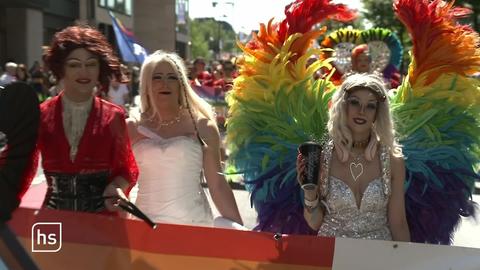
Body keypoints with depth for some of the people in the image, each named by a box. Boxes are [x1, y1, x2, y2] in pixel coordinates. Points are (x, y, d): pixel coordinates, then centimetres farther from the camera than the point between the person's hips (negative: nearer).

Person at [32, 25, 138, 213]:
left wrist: (115, 189, -17)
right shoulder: (40, 115, -2)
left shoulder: (113, 117, -3)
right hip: (54, 216, 0)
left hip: (102, 215, 0)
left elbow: (126, 169, 2)